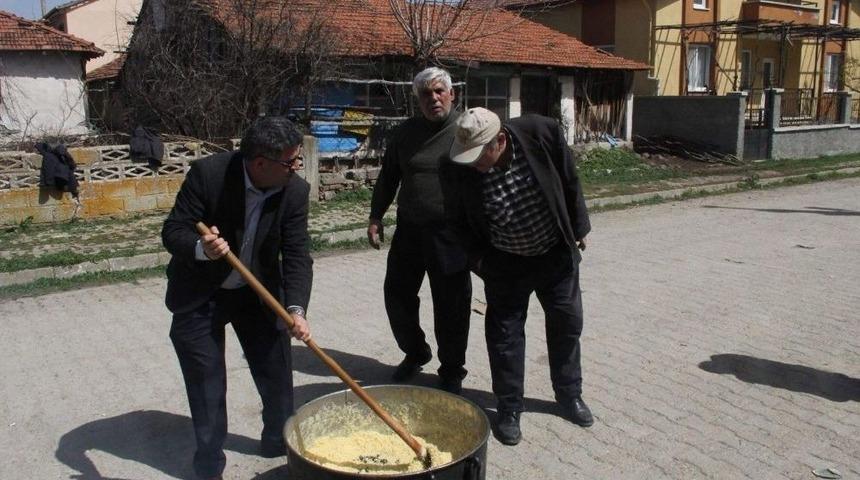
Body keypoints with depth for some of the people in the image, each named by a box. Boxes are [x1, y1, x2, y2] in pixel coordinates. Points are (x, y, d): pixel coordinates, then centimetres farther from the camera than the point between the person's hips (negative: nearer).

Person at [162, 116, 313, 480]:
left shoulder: (295, 191, -18)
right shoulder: (208, 174, -26)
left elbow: (297, 255, -18)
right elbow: (172, 231, -21)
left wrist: (295, 309, -32)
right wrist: (202, 249, -44)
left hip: (258, 292, 3)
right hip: (200, 296, -3)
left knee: (277, 369, 10)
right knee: (206, 382, 3)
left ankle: (279, 441, 34)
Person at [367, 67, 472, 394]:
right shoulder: (406, 132, 8)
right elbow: (388, 177, 16)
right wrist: (375, 216, 10)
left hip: (450, 234, -4)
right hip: (409, 229, 4)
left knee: (451, 306, 3)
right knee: (397, 293, 11)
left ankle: (451, 371, 22)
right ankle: (414, 353, 35)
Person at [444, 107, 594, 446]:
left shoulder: (542, 134, -24)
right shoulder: (459, 170, -22)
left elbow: (569, 182, -8)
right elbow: (457, 221, -5)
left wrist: (577, 229, 0)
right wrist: (479, 261, -10)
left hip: (556, 253, 1)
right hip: (505, 264, -1)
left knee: (567, 324, 14)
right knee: (505, 334, 3)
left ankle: (569, 394, 34)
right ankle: (509, 409, 19)